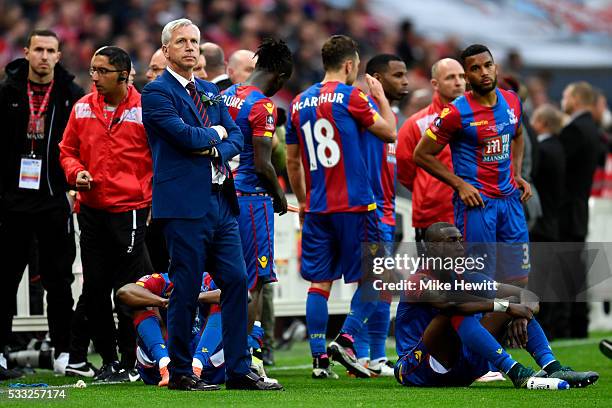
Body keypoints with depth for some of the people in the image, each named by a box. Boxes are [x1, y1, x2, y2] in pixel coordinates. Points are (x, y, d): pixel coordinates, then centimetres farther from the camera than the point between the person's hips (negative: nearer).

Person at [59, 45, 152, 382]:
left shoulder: (144, 109, -6)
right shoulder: (82, 108, 7)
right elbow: (67, 150, 16)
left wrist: (153, 202, -7)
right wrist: (76, 173, -4)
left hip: (129, 211, -5)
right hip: (91, 211, 5)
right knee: (94, 290, 6)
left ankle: (129, 363, 8)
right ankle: (108, 359, 17)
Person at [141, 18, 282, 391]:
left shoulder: (210, 92, 19)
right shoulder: (156, 92, -5)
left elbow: (236, 137, 14)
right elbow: (184, 135, -17)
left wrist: (216, 149, -7)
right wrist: (215, 133, 1)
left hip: (221, 200, 7)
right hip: (185, 203, -7)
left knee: (237, 281, 2)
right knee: (186, 289, -3)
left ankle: (239, 370, 6)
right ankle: (180, 372, 6)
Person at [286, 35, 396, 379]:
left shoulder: (300, 103, 10)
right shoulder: (350, 96, -7)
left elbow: (292, 162, 16)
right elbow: (390, 132, 0)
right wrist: (381, 97, 15)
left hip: (317, 208, 5)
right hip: (355, 205, -5)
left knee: (319, 283, 6)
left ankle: (320, 358, 3)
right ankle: (346, 339, -8)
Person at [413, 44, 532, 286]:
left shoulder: (512, 101, 6)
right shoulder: (457, 112, -12)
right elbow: (422, 154, -7)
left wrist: (517, 174, 13)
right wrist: (460, 184, -13)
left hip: (510, 198, 6)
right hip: (476, 202, -6)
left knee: (518, 280, 8)